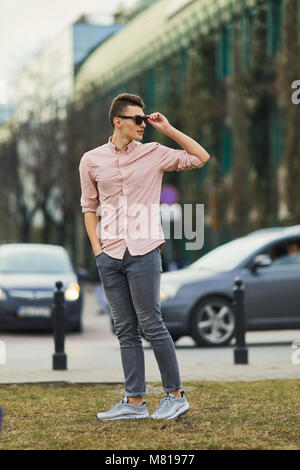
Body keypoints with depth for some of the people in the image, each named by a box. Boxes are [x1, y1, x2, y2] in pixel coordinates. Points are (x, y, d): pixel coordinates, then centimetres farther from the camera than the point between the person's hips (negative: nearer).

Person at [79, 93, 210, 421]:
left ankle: (175, 395, 7)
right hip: (109, 255, 3)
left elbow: (201, 158, 1)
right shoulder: (91, 160, 8)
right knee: (126, 331, 7)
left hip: (143, 251, -3)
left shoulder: (154, 154, 3)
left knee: (151, 325, -4)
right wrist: (96, 246, 7)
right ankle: (135, 402, 11)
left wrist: (168, 129, -2)